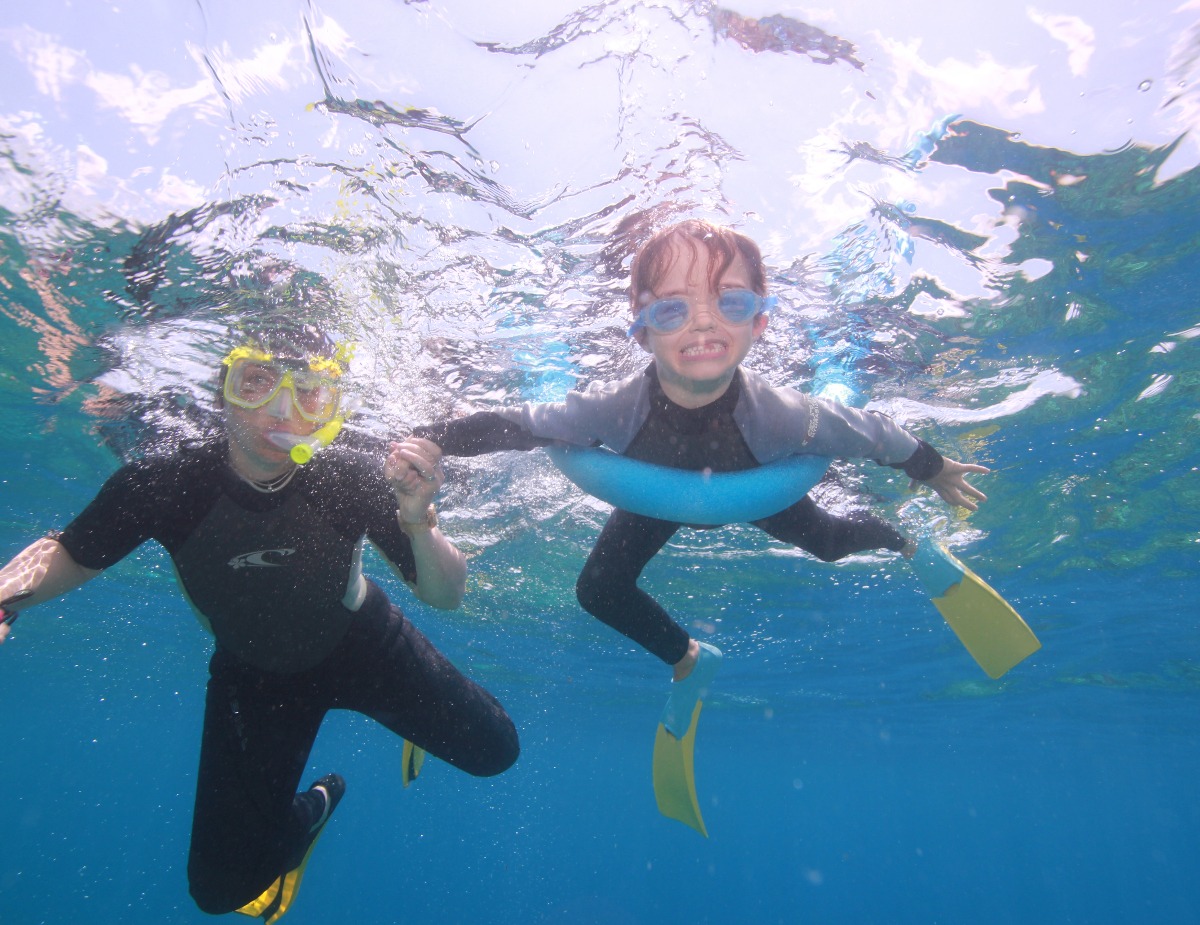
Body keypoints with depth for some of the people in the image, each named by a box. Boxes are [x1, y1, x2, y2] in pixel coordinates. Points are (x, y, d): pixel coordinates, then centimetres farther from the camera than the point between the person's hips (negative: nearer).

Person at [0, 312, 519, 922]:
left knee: (492, 750, 1)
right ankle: (313, 807, 38)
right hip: (254, 675, 1)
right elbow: (69, 555, -6)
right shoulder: (162, 484, -27)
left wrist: (418, 523, -45)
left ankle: (416, 715, 35)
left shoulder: (350, 478, -30)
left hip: (362, 645, 0)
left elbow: (445, 597, -26)